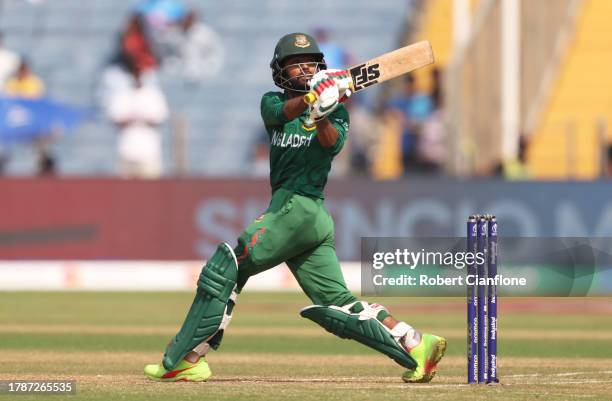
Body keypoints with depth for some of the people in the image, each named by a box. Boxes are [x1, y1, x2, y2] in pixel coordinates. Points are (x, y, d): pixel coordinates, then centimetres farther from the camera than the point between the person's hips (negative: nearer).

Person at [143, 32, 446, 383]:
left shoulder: (336, 110, 5)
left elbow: (332, 143, -15)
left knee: (226, 268, -10)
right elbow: (283, 111, -8)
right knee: (336, 305, 1)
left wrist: (322, 116, -36)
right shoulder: (273, 102, 16)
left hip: (300, 207, -6)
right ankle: (417, 346, -2)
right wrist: (311, 99, -29)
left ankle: (185, 360, -10)